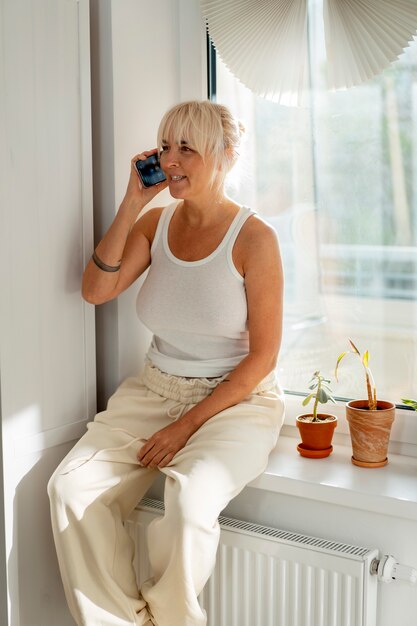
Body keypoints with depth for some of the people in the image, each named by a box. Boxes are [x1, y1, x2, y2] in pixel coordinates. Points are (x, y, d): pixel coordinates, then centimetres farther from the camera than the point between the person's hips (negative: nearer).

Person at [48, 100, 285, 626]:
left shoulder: (253, 238, -9)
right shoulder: (155, 223, 6)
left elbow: (263, 355, -10)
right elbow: (97, 290, -6)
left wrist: (188, 425, -14)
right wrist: (131, 205, -10)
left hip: (237, 399, -4)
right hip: (155, 388, 5)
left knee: (190, 497, -32)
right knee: (71, 487, -17)